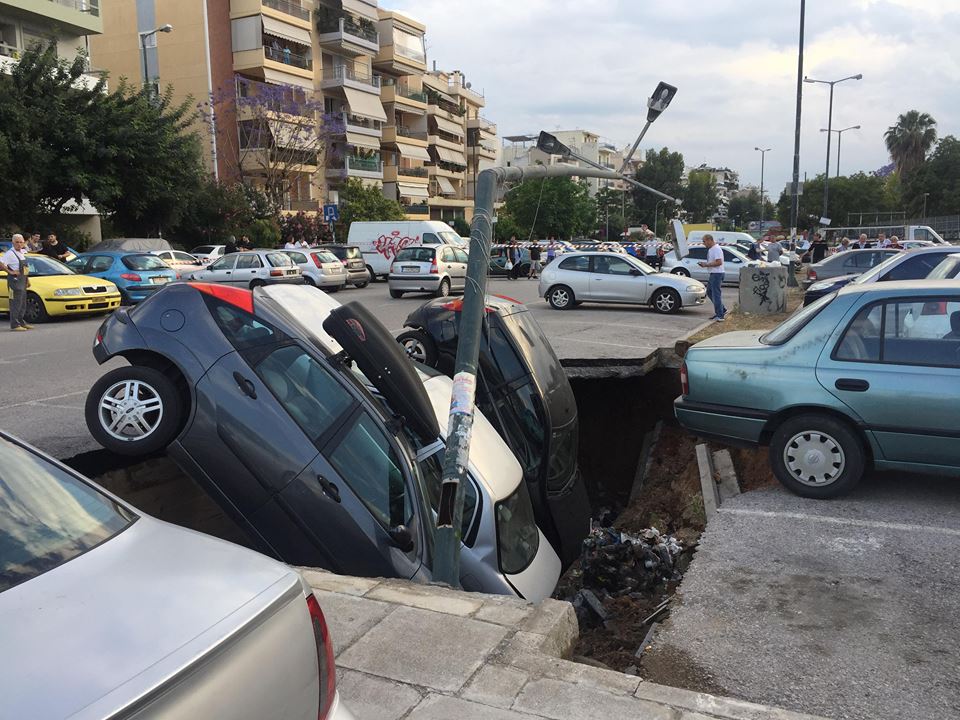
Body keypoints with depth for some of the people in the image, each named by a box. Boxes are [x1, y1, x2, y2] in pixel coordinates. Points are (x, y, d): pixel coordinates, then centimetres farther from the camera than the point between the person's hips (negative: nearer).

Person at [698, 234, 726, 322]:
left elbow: (719, 262, -26)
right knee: (709, 292, 17)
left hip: (717, 274, -11)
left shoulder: (716, 249, -18)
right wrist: (704, 263, 8)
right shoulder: (711, 249, 14)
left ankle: (720, 315, -2)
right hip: (712, 274, 11)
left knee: (716, 294, -7)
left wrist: (706, 264, -19)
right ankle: (722, 310, 23)